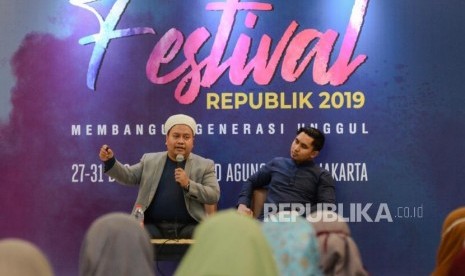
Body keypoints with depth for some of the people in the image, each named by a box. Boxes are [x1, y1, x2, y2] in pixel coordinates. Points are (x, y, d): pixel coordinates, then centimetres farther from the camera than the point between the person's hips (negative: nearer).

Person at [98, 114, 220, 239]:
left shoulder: (205, 165, 9)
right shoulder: (150, 160, 16)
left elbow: (214, 196, 0)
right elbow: (128, 176, 12)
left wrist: (188, 184, -14)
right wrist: (110, 161, -6)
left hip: (188, 227, -1)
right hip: (153, 226, 1)